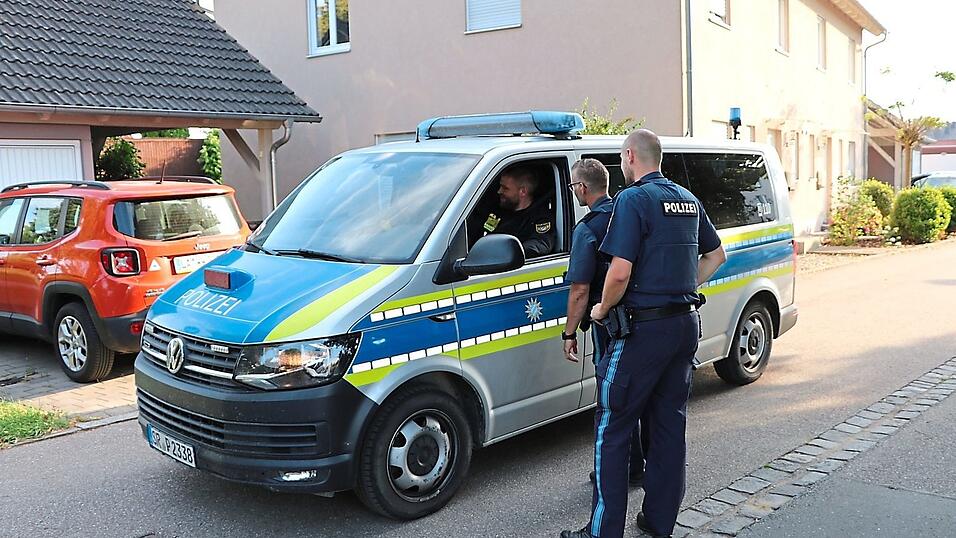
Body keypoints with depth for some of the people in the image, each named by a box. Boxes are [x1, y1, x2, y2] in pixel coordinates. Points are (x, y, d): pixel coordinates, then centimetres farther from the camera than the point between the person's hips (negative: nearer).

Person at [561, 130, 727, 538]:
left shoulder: (633, 200, -14)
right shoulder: (687, 200, 13)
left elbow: (620, 271, -22)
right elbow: (716, 255, 24)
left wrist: (602, 309, -6)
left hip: (644, 328, -8)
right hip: (685, 324, 9)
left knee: (612, 431, 0)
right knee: (670, 424, 14)